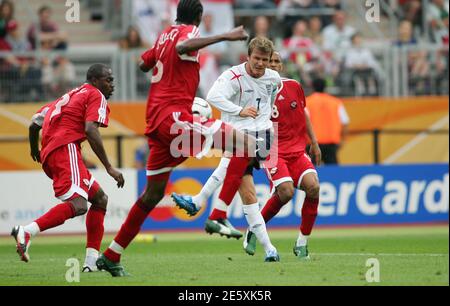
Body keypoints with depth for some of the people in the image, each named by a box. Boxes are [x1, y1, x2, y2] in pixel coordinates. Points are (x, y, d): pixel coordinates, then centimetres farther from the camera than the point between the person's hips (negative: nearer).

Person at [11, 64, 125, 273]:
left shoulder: (70, 97, 32)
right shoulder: (96, 96, 7)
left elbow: (35, 124, 33)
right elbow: (90, 130, -11)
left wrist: (34, 150, 53)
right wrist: (109, 168, -11)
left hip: (48, 155, 10)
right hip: (66, 148, -10)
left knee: (100, 199, 18)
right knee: (78, 204, -27)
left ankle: (92, 261, 8)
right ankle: (26, 233, -41)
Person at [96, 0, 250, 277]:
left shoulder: (165, 35, 21)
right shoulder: (189, 31, -2)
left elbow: (144, 64, 35)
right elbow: (182, 47, -26)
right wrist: (225, 37, -28)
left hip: (156, 122, 9)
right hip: (174, 116, -9)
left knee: (154, 193, 17)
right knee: (243, 142, -18)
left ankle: (111, 256, 20)